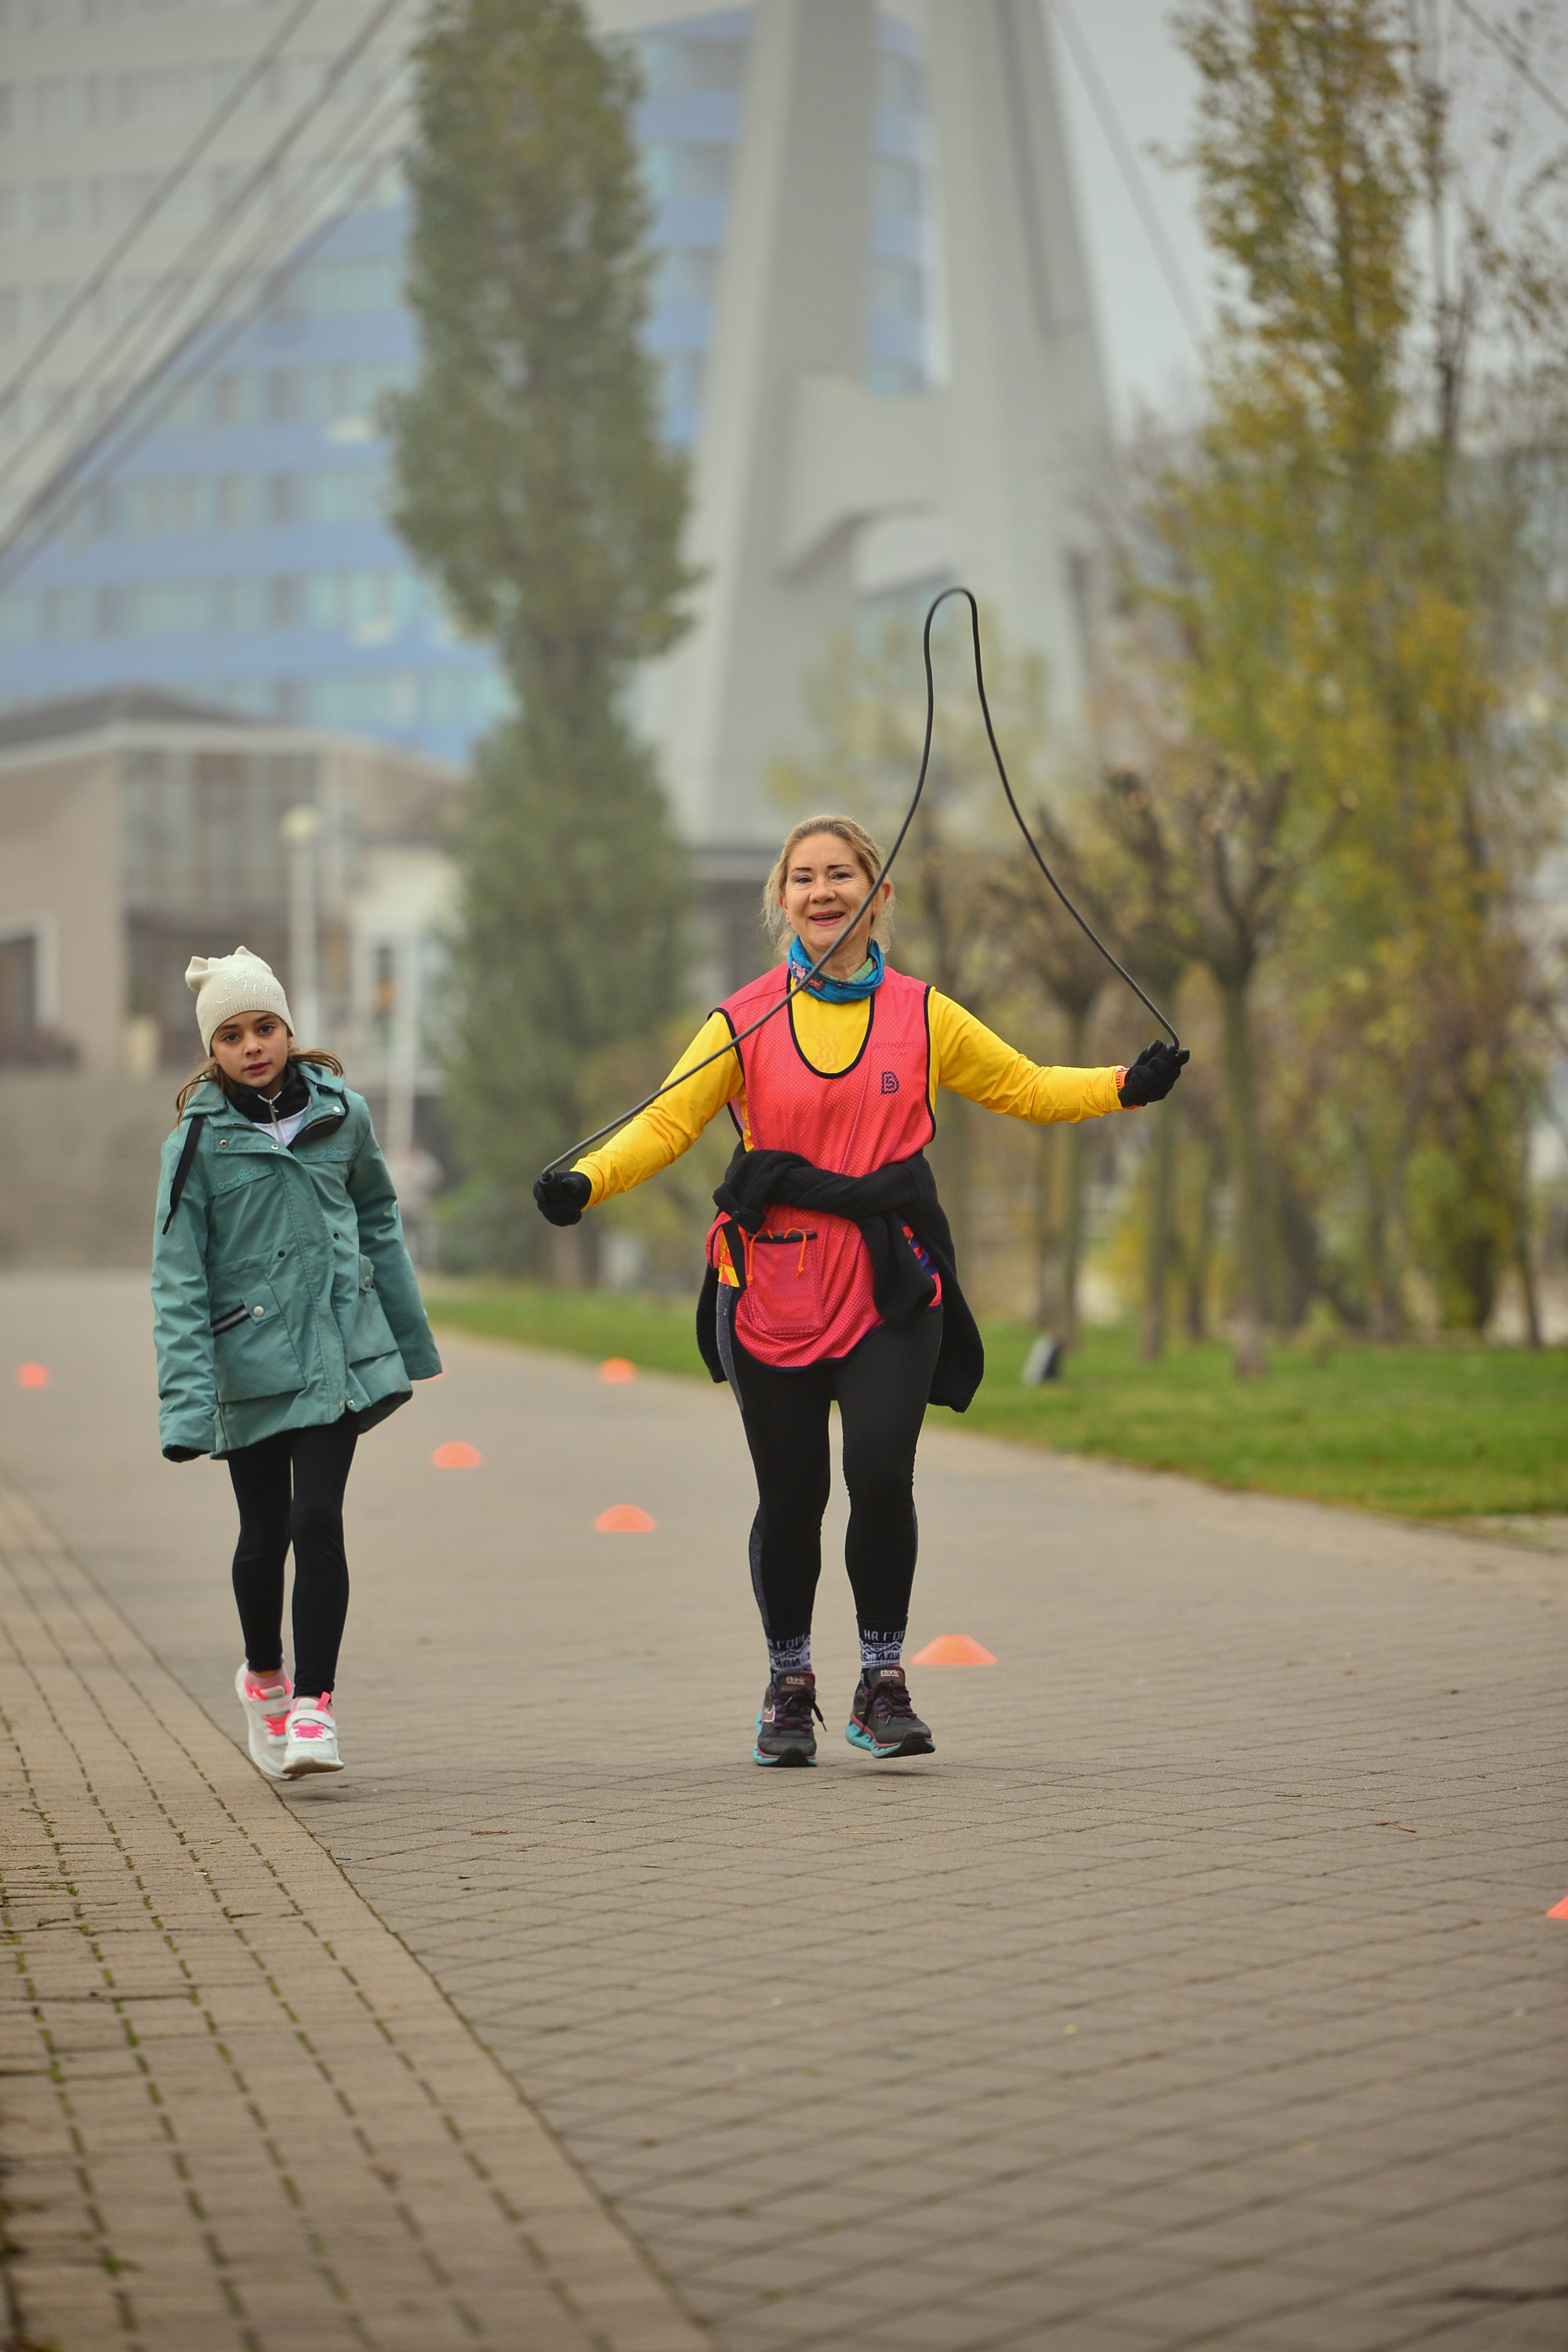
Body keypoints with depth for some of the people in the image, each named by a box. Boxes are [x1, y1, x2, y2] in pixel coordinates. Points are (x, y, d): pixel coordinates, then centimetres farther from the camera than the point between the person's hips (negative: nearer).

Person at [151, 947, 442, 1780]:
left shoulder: (341, 1112, 1)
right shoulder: (197, 1141, -6)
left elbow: (377, 1218, 16)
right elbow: (178, 1279, -8)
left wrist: (409, 1334, 22)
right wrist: (184, 1401, -15)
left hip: (338, 1345, 1)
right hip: (248, 1358, -1)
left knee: (317, 1517, -11)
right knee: (264, 1532, 10)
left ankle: (313, 1700, -3)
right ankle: (263, 1676, 35)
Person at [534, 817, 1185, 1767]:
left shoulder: (923, 1015, 8)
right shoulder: (746, 1022, 4)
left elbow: (1026, 1088, 16)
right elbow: (666, 1121, -2)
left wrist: (1124, 1085, 2)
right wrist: (585, 1182, -18)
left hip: (890, 1289, 0)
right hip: (774, 1288, 0)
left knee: (882, 1478, -13)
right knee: (791, 1497, 5)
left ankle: (883, 1681, 5)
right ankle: (790, 1686, 25)